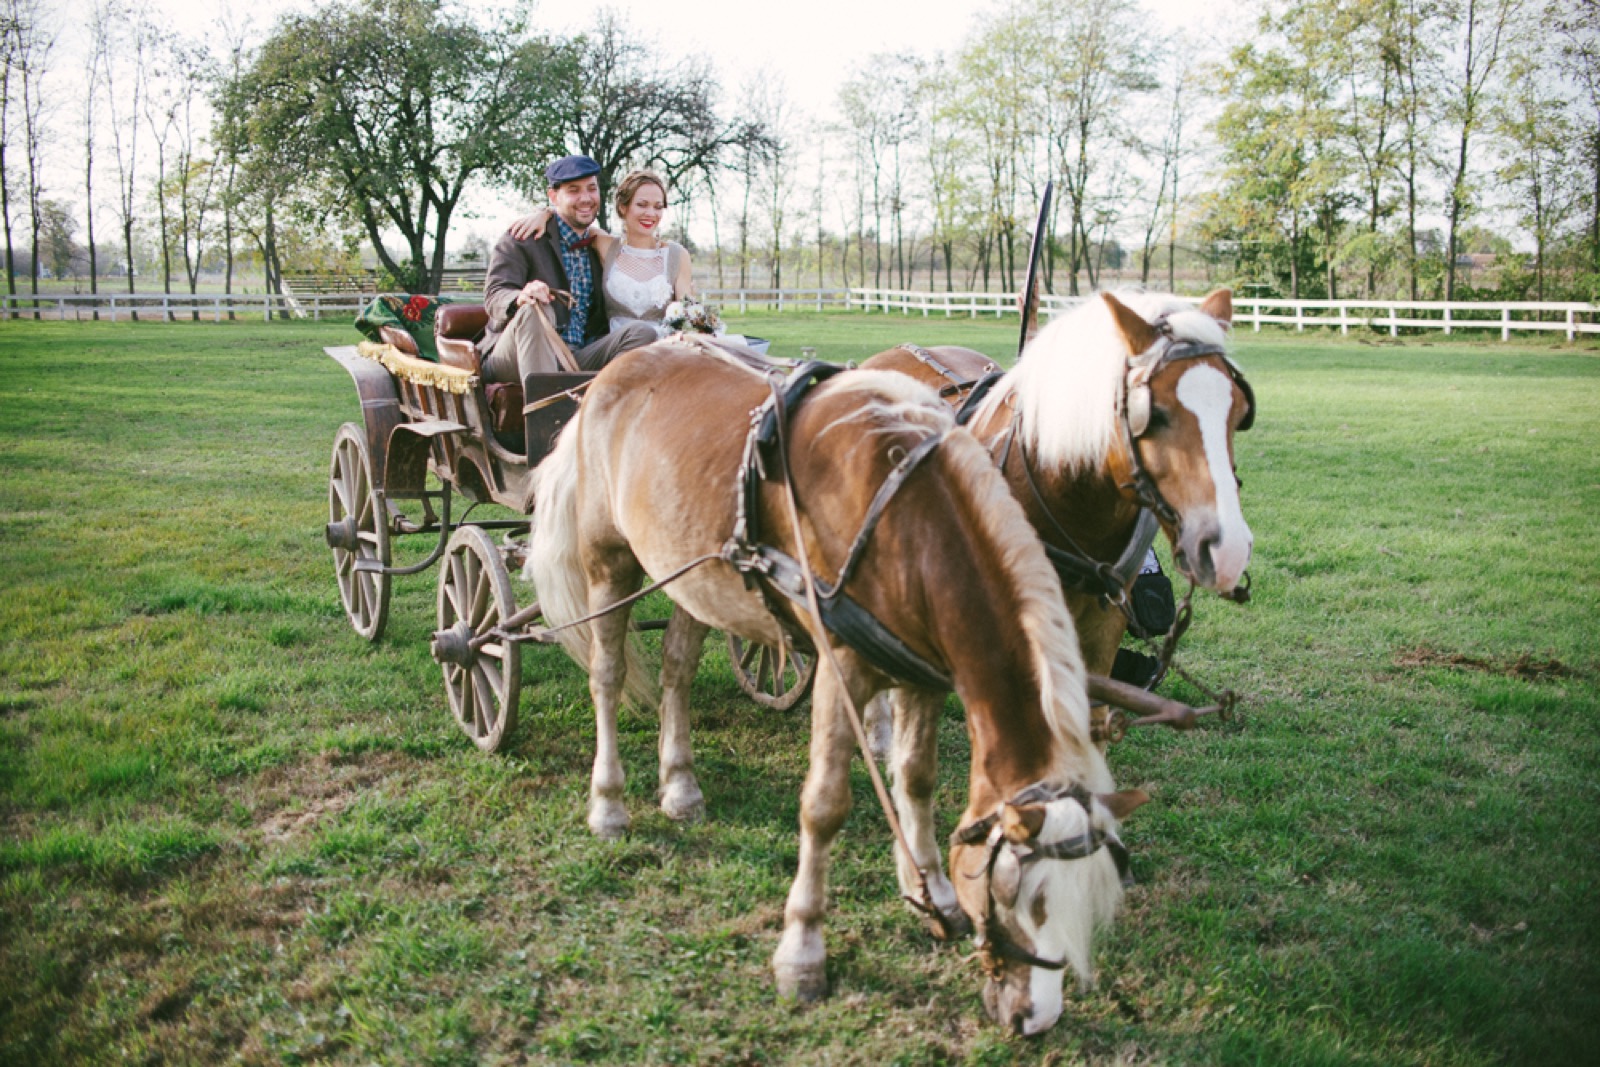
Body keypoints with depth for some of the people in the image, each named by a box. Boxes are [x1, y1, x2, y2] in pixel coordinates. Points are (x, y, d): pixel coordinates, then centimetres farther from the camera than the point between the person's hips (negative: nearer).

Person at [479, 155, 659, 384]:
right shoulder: (523, 240, 4)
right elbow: (495, 296, -9)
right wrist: (521, 298, -33)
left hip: (577, 361, 4)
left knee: (642, 332, -18)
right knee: (533, 310, -34)